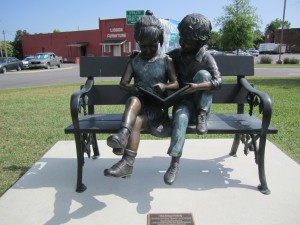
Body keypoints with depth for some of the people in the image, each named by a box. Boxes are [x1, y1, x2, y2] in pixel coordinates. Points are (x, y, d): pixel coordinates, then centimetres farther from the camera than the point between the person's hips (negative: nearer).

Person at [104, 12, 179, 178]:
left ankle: (127, 164, -33)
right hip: (140, 104, 2)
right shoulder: (134, 60, 12)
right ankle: (123, 134, -55)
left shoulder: (166, 60, 6)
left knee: (137, 121, -32)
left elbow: (176, 83, 4)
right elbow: (123, 83, 6)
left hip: (157, 106, -2)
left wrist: (165, 86, -18)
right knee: (133, 100, -34)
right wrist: (131, 88, -17)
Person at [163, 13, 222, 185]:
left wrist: (198, 87, -33)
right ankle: (175, 162, -34)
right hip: (183, 101, 1)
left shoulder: (207, 58, -6)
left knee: (202, 74, -26)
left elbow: (218, 81, -17)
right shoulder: (176, 54, 4)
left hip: (201, 104, -1)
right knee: (181, 117, -35)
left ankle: (202, 116, -18)